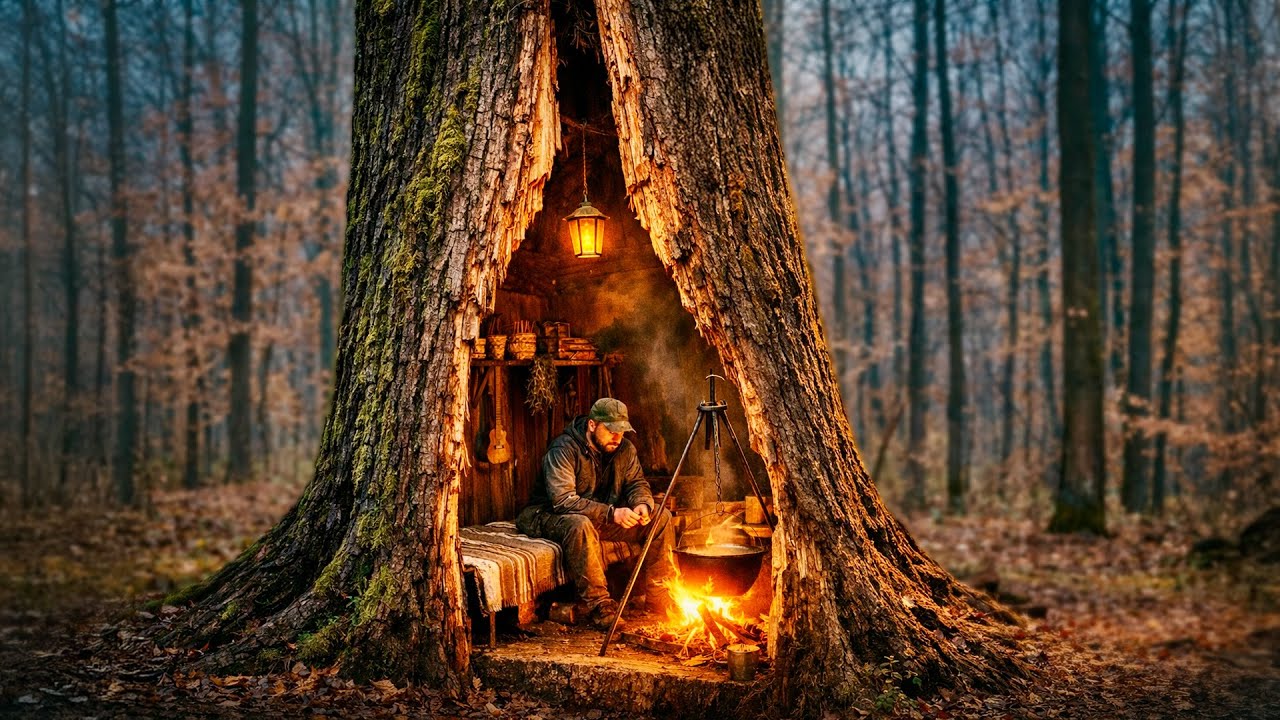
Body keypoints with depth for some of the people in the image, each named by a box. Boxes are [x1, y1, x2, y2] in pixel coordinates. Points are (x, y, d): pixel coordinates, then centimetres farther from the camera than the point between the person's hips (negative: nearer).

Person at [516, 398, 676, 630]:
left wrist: (642, 504, -22)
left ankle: (659, 597, -1)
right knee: (581, 525, -42)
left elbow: (637, 484, 4)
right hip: (552, 516, -7)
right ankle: (598, 605, -32)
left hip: (602, 517, 7)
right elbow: (562, 500, -33)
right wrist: (611, 513, -40)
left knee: (661, 517, -7)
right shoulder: (564, 450, -24)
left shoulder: (624, 449, -2)